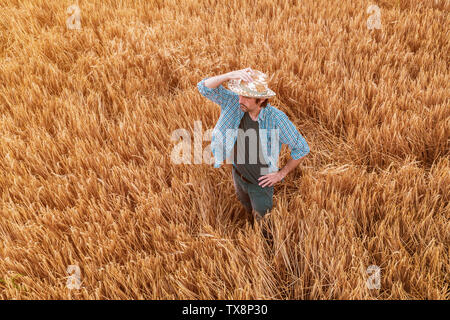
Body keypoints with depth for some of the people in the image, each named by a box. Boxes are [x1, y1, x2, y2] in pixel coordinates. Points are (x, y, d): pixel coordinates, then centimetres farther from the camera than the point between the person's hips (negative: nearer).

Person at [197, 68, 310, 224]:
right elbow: (204, 87, -25)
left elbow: (302, 148, -19)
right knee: (250, 211, 31)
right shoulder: (234, 103, -20)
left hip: (261, 182, -4)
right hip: (238, 175, 4)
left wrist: (281, 174, -13)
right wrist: (229, 75, -42)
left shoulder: (277, 119, -30)